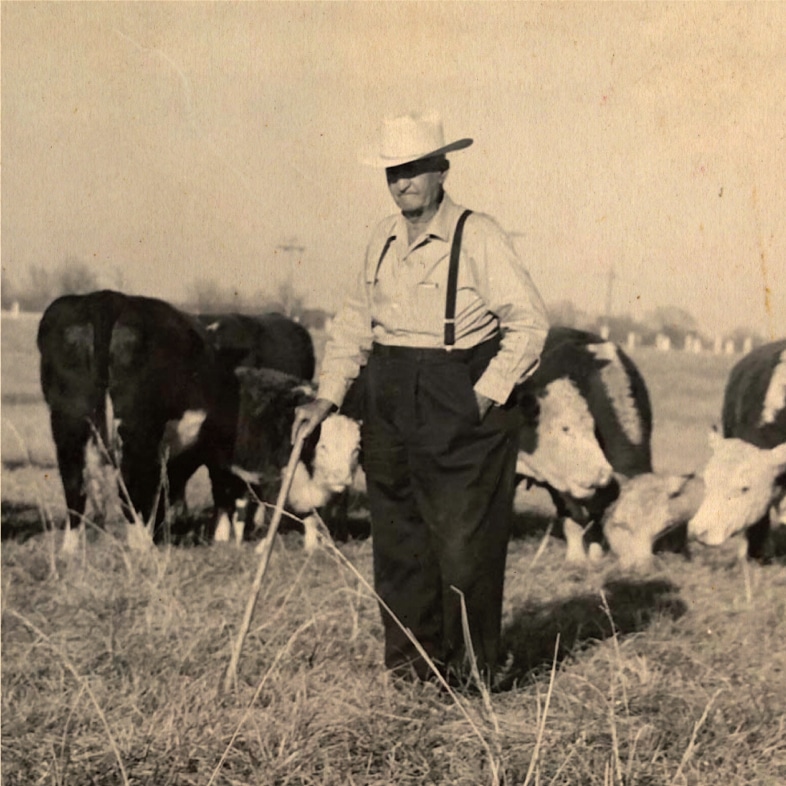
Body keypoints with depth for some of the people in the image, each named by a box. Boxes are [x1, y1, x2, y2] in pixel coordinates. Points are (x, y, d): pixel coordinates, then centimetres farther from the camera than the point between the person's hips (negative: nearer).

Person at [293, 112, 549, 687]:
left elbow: (530, 320, -10)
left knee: (463, 541, -2)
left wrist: (487, 394, -13)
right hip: (391, 407, 6)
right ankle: (408, 658, 20)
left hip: (460, 408, -6)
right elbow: (355, 322, 19)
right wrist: (328, 397, 11)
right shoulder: (383, 240, 11)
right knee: (397, 537, 9)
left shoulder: (478, 236, -8)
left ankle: (468, 670, 11)